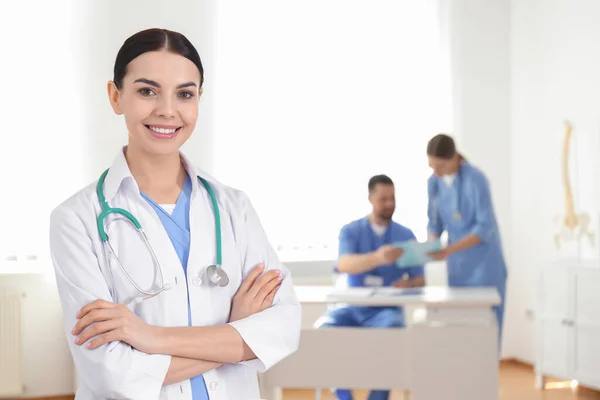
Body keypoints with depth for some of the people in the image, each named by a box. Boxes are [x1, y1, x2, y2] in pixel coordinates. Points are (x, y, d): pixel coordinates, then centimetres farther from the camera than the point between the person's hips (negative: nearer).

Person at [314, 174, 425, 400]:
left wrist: (408, 284, -21)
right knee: (323, 327, -30)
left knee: (391, 332, -36)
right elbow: (343, 265, -18)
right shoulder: (351, 231, 3)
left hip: (387, 310, 0)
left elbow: (420, 280, 5)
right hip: (353, 308, 1)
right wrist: (377, 258, -37)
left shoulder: (406, 235, 8)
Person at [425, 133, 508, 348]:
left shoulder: (475, 179, -17)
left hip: (483, 262, -5)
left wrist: (450, 249, -27)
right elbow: (435, 223, 8)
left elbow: (485, 228, -18)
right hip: (457, 264, 5)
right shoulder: (434, 182, 1)